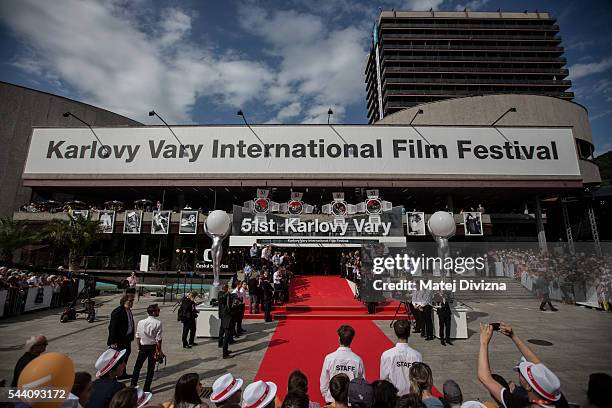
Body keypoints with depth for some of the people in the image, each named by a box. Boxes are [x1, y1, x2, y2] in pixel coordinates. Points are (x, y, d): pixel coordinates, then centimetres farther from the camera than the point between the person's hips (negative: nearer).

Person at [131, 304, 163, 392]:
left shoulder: (140, 322, -4)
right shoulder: (158, 323, -16)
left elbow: (138, 337, 3)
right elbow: (158, 339, -13)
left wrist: (139, 347, 16)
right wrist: (159, 350, -2)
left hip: (143, 347, 3)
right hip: (153, 347, -3)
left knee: (137, 366, 20)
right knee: (150, 368, 11)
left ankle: (133, 385, 23)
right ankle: (146, 388, 18)